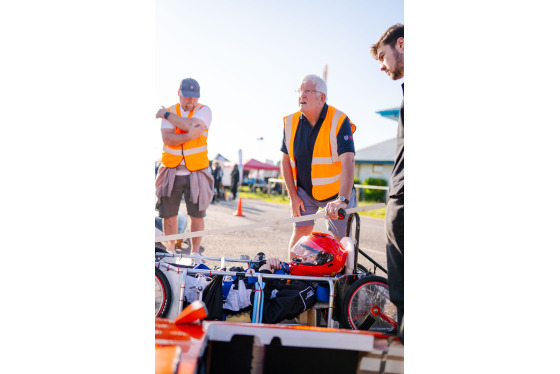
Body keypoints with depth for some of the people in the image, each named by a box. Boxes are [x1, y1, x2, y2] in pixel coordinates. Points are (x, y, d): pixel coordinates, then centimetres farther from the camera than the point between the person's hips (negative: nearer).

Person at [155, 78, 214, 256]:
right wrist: (189, 136, -26)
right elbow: (167, 139, -13)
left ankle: (195, 252, 18)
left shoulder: (204, 110, 0)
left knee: (197, 214, 3)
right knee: (169, 214, 5)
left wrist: (167, 115, -10)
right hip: (171, 172, 2)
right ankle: (170, 251, 22)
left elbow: (191, 125, -21)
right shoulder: (169, 112, 4)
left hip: (196, 172, -1)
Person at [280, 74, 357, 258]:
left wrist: (342, 200, -42)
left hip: (336, 193, -2)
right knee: (300, 232, -5)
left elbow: (348, 162, -30)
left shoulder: (340, 121, -20)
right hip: (304, 191, 3)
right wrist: (293, 196, -3)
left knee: (340, 238, 5)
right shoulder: (291, 122, -5)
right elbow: (286, 160, 2)